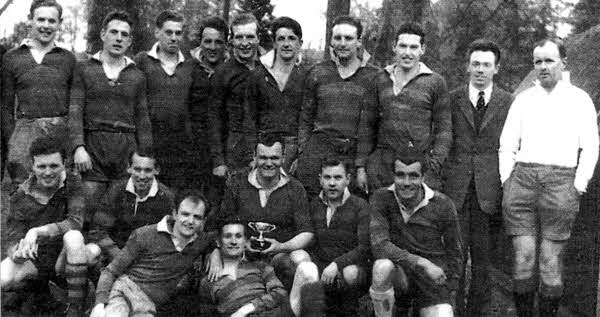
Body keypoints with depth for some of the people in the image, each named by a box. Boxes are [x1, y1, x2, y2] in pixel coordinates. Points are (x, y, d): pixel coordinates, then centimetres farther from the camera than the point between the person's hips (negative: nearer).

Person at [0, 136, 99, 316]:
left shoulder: (72, 185, -10)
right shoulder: (21, 197, -7)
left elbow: (75, 222, -24)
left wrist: (38, 232, -37)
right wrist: (18, 253, -35)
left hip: (63, 256, -1)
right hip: (34, 260, 1)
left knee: (74, 236, -34)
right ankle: (38, 284, 7)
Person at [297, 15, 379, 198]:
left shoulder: (372, 76, 5)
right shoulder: (317, 73, 12)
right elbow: (306, 118, 15)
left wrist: (363, 162, -6)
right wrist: (302, 152, 6)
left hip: (356, 151, -1)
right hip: (318, 147, 1)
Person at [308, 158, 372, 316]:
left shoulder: (361, 207, -3)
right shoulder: (313, 205, 9)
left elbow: (366, 247, -11)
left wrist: (337, 264, -22)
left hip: (354, 266, -3)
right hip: (322, 267, 3)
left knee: (350, 272, -35)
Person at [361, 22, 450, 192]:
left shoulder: (435, 82, 3)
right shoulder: (380, 79, 11)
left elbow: (444, 129, 2)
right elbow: (369, 125, 14)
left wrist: (433, 166, -8)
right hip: (381, 163, 2)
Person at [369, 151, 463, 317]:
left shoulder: (442, 204, -4)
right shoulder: (381, 198, -8)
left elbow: (454, 254, 8)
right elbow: (379, 245, -20)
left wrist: (447, 290, 5)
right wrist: (421, 263, -24)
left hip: (433, 281, 0)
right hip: (399, 276, 0)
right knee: (382, 265, -34)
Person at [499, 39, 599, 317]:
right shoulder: (523, 99, 16)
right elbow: (506, 146, 14)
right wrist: (507, 180, 3)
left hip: (561, 180, -2)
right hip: (521, 178, 2)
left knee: (551, 262, -2)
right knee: (523, 259, -3)